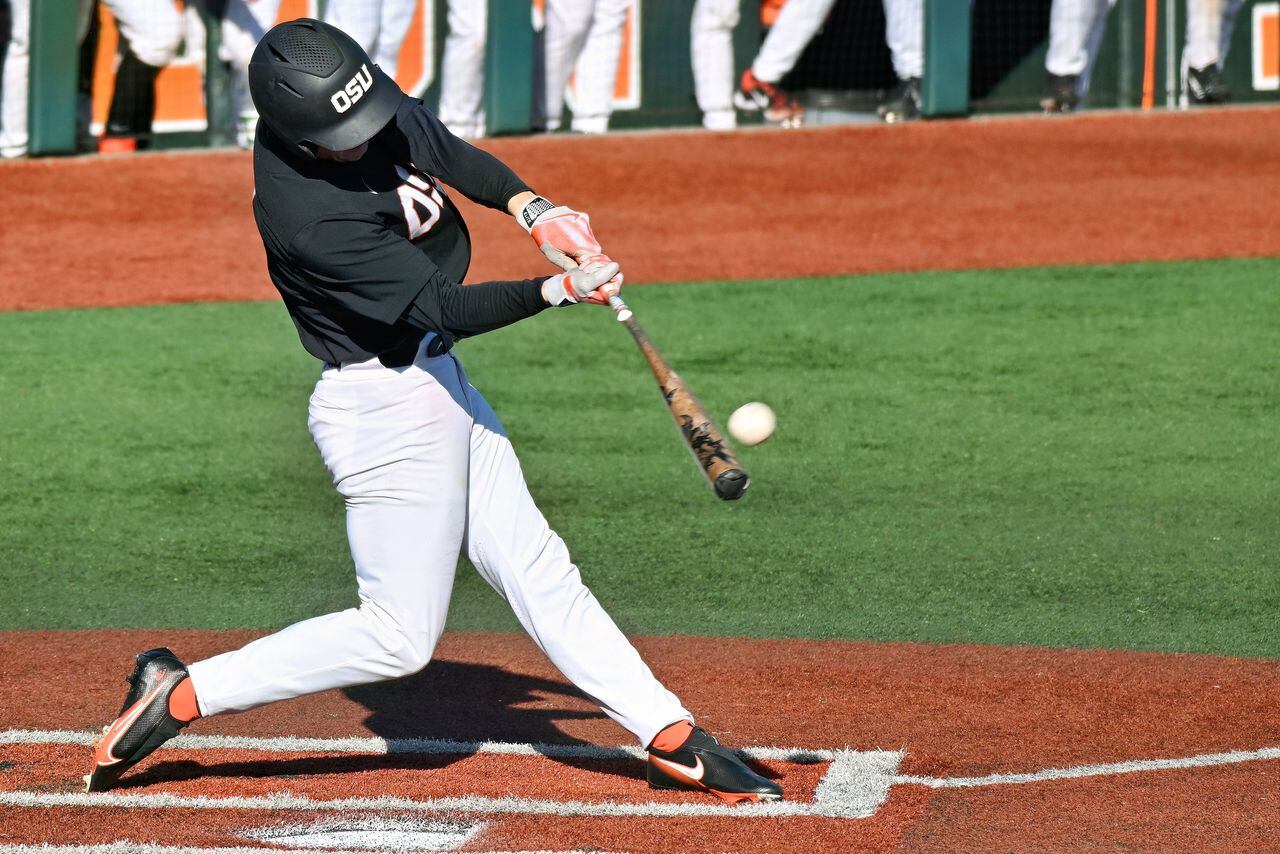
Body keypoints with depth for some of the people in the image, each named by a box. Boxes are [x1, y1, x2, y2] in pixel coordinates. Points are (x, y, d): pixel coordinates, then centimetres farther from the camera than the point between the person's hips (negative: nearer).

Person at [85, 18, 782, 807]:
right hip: (387, 407, -9)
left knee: (533, 566, 12)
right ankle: (183, 695, 7)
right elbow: (444, 308, -29)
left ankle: (671, 737, 16)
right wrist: (560, 290, -38)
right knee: (400, 635, 0)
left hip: (438, 383, 9)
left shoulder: (368, 101, -8)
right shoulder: (306, 219, -31)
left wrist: (532, 210, -10)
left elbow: (450, 153, 6)